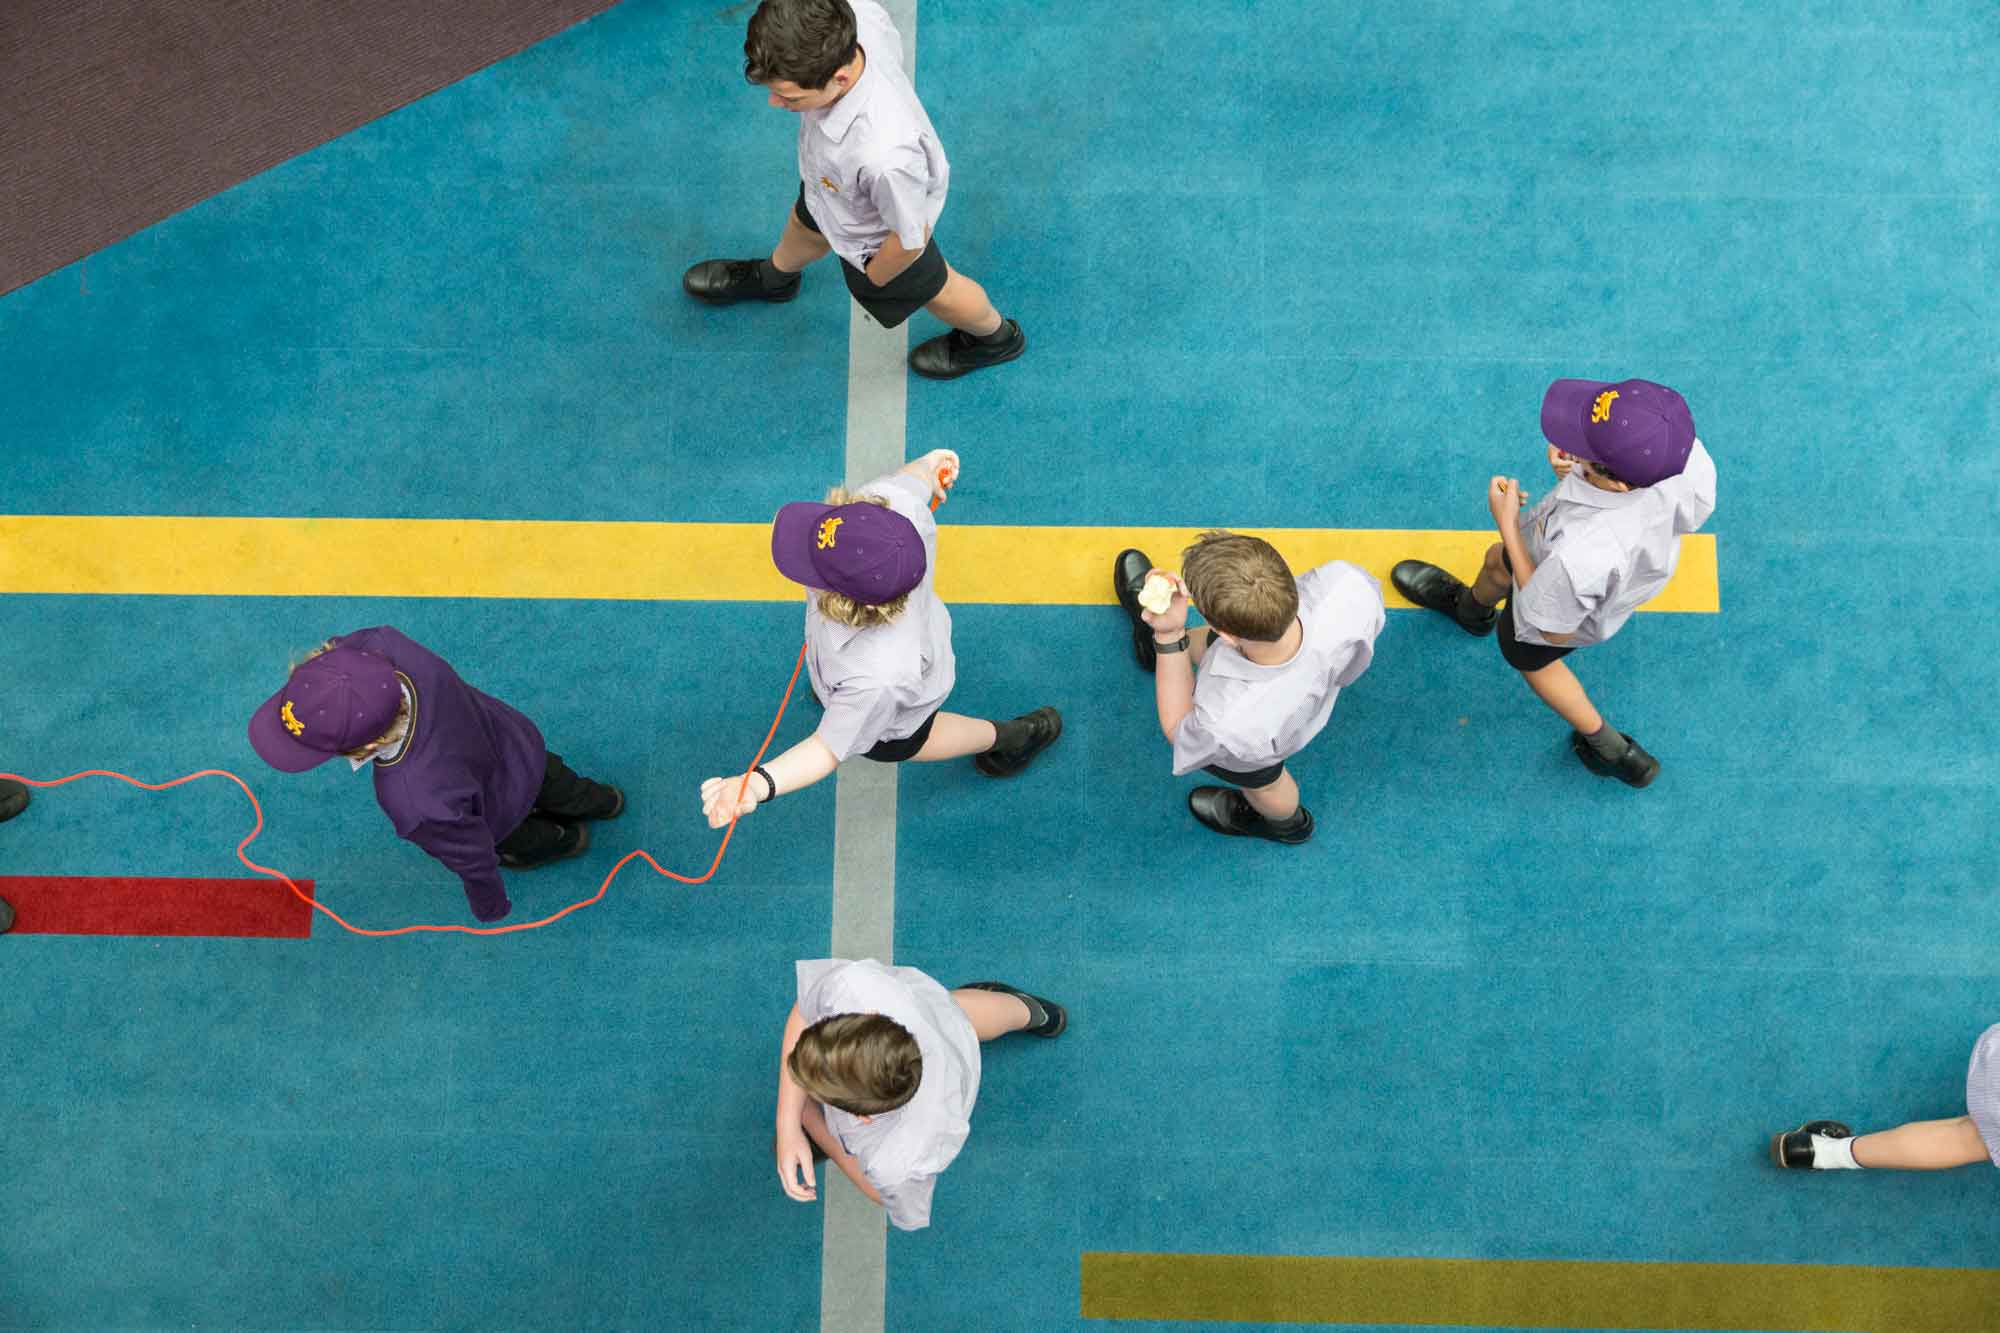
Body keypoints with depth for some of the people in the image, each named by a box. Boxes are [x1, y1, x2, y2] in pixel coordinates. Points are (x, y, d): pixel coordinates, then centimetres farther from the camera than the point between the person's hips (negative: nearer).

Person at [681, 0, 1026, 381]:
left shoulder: (884, 156, -53)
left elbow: (910, 240, -32)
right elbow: (893, 42, -8)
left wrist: (873, 278, -9)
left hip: (874, 235, -6)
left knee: (929, 288, 28)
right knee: (805, 227, 38)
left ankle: (995, 336, 62)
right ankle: (772, 278, 74)